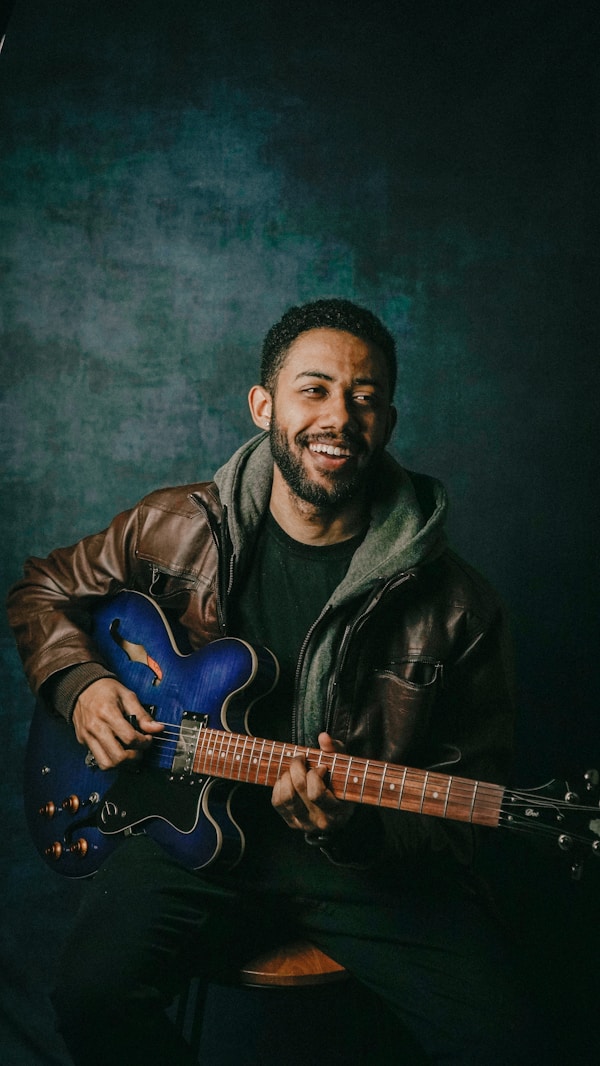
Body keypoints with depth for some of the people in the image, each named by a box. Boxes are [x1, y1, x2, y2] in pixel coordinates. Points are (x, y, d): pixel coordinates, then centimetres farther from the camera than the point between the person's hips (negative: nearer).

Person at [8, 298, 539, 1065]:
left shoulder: (454, 604, -8)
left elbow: (467, 792, -2)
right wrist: (80, 682, -4)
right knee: (96, 998, -23)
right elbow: (43, 590, 15)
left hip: (376, 856, 0)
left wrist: (357, 833, -21)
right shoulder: (177, 529, -2)